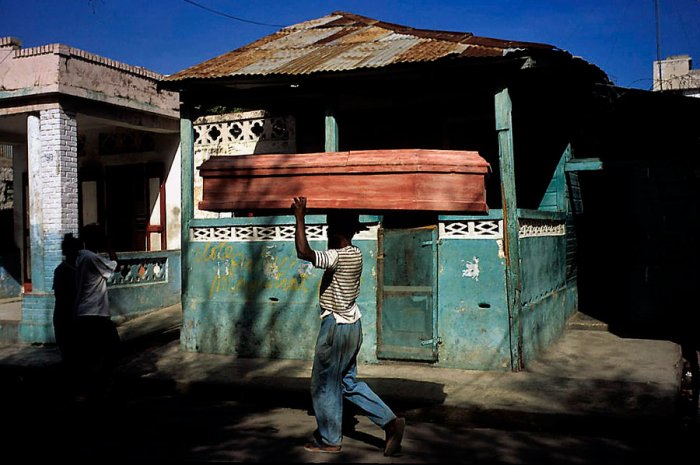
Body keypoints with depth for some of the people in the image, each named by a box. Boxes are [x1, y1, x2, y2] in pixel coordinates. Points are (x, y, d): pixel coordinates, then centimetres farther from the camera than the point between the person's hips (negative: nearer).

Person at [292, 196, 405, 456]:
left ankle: (329, 440, 19)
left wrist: (300, 217, -24)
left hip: (337, 327, -9)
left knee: (324, 385, 6)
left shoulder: (339, 257, -21)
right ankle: (390, 422, 13)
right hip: (351, 324, 9)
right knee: (348, 382, 18)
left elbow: (303, 252, -34)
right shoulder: (355, 254, 7)